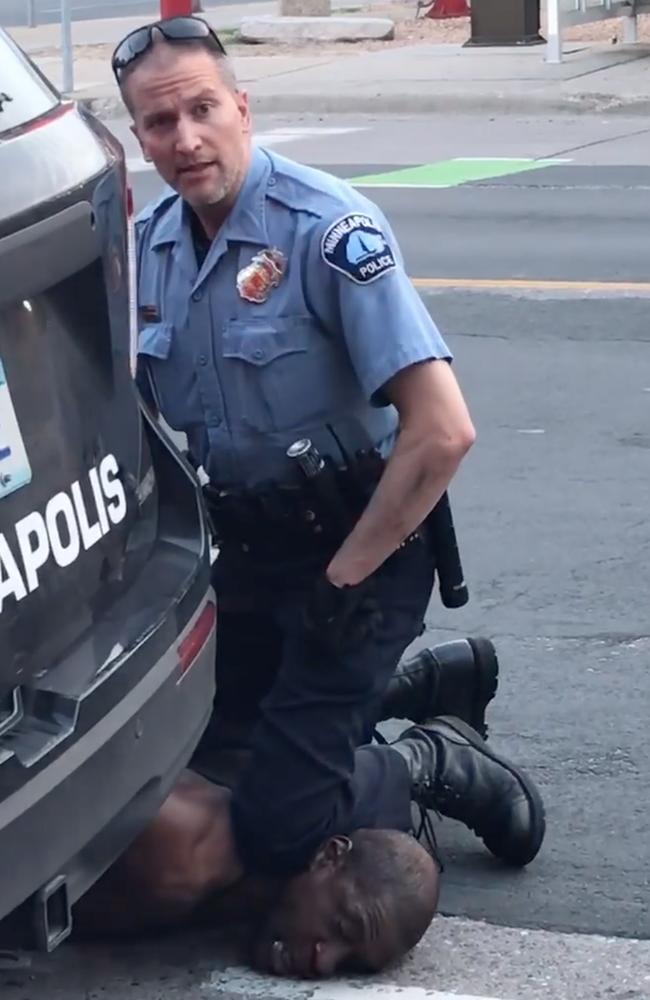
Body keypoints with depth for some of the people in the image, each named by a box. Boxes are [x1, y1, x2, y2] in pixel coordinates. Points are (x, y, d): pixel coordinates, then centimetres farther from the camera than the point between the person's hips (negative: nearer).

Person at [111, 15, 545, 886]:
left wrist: (343, 583, -20)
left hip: (357, 549, -7)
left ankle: (437, 768, 15)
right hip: (244, 551, 7)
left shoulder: (329, 230, -21)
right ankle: (418, 685, 25)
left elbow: (443, 431, -26)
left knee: (276, 832, -13)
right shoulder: (146, 246, 0)